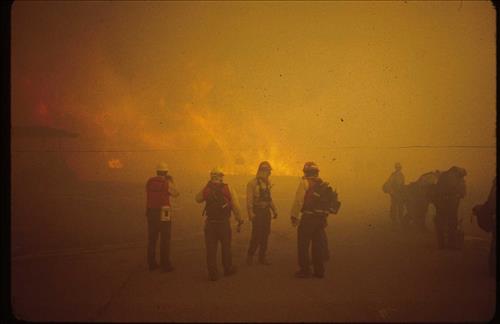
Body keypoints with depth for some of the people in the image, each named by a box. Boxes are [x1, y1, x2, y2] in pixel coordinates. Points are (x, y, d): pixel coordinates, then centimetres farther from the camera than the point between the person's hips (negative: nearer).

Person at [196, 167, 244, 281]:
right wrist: (239, 218, 2)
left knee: (211, 248, 7)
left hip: (210, 222, 0)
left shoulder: (206, 189, -3)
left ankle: (212, 273, 7)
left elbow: (198, 199, 14)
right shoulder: (228, 188, -6)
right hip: (224, 222, 0)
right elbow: (235, 205, -9)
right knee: (226, 246, 17)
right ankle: (228, 269, 30)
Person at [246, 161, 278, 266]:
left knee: (265, 235, 8)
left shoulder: (267, 183, 13)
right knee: (256, 234, -8)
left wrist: (274, 210, 15)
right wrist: (251, 213, -22)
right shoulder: (252, 183, -10)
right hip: (257, 212, -7)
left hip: (266, 211, 7)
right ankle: (250, 256, 7)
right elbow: (249, 199, -15)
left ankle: (262, 257, 16)